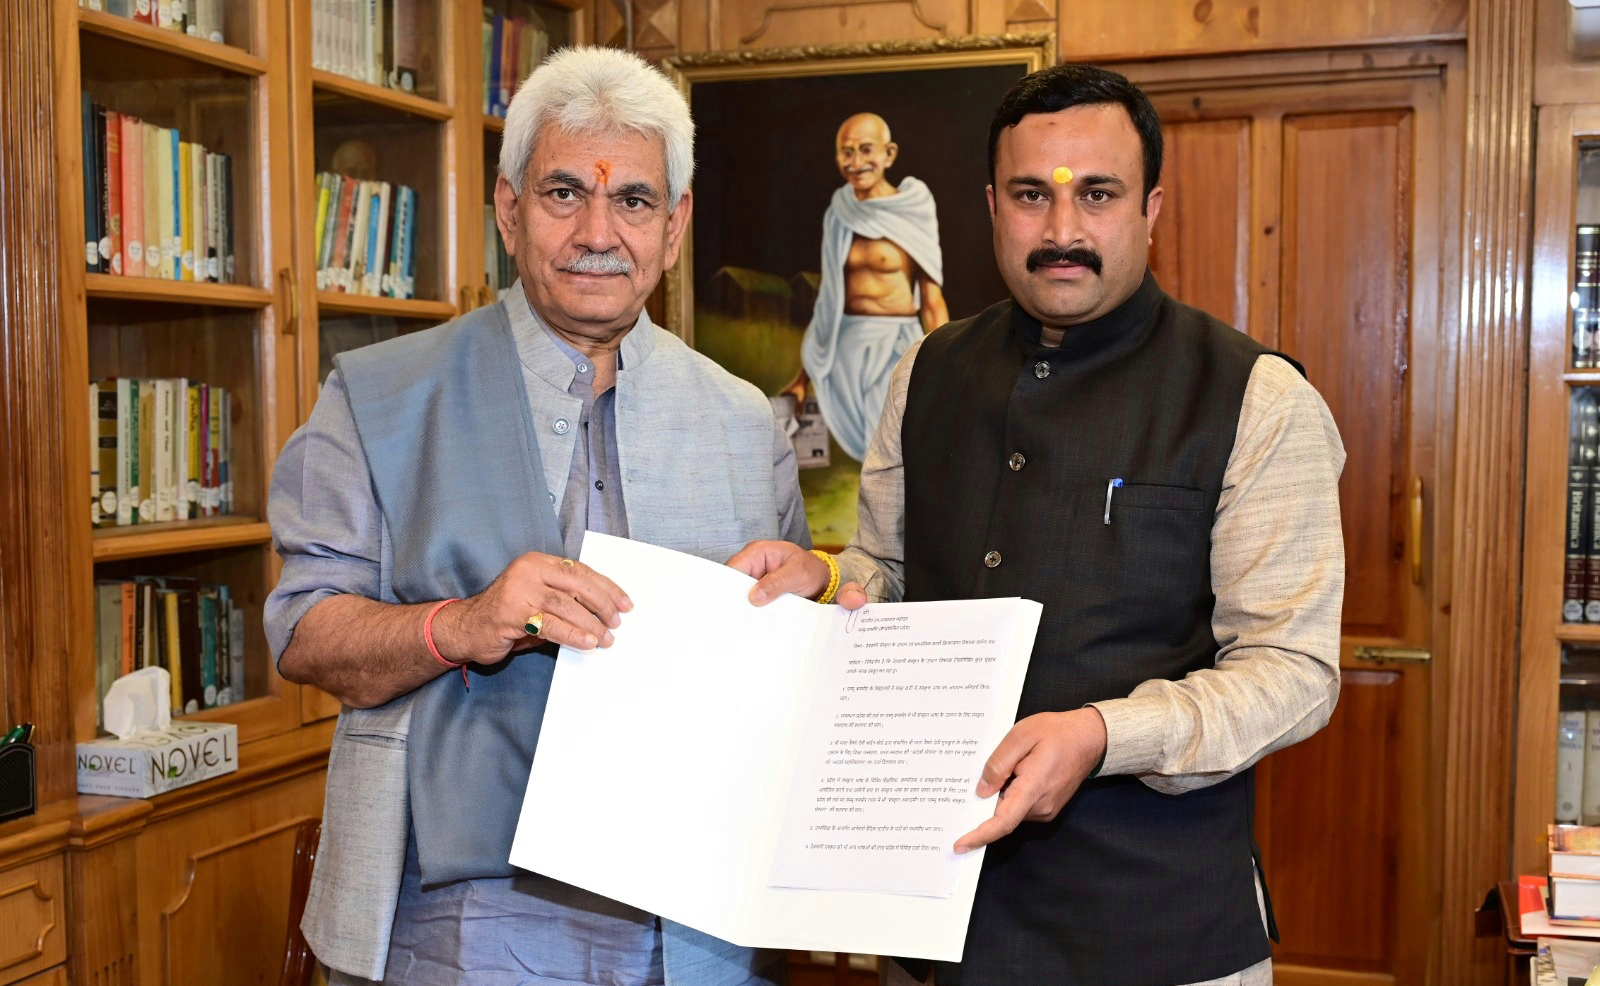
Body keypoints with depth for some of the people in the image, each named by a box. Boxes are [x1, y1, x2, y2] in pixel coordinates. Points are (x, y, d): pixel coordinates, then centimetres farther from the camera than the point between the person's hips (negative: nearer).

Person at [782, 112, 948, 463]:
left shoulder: (911, 215, -5)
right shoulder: (838, 215, 9)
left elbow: (932, 302, -6)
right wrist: (804, 376, 16)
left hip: (896, 349, -4)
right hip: (845, 351, 5)